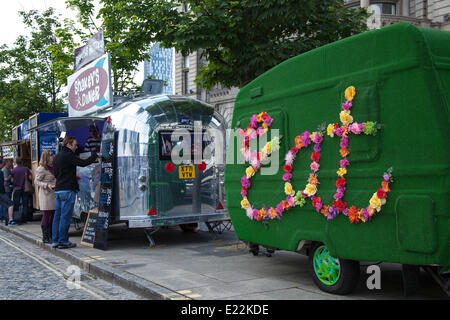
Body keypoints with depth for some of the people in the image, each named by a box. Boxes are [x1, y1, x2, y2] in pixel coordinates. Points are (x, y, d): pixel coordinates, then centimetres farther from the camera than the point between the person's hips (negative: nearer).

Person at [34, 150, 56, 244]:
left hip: (54, 194, 7)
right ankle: (45, 237, 3)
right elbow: (36, 181, -10)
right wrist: (47, 185, -21)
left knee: (53, 215, 8)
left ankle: (50, 235, 17)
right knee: (47, 215, -5)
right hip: (46, 194, -7)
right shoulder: (41, 168, -9)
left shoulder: (53, 167, 14)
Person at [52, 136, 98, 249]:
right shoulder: (68, 155, -11)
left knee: (57, 216, 10)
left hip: (58, 190, 9)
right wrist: (95, 155, -7)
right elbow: (83, 163, -20)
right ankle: (63, 241, -2)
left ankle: (55, 241, 13)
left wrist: (73, 177, 23)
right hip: (67, 190, -9)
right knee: (65, 216, -5)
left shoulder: (57, 157, 19)